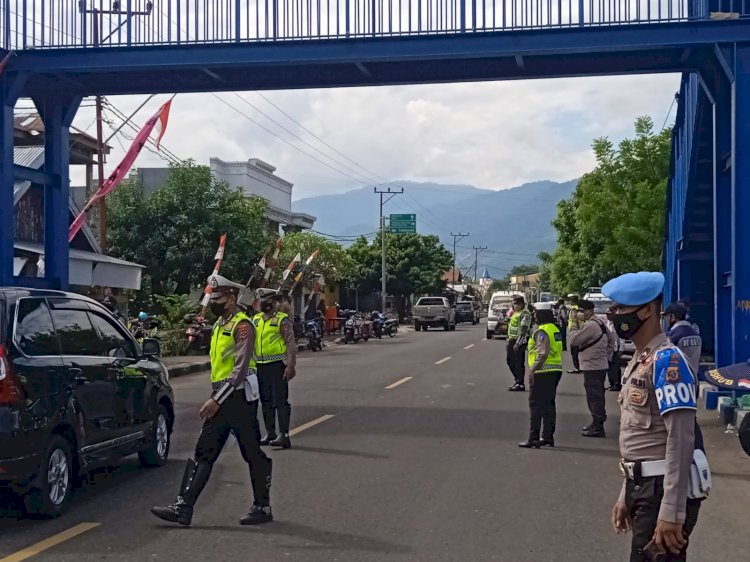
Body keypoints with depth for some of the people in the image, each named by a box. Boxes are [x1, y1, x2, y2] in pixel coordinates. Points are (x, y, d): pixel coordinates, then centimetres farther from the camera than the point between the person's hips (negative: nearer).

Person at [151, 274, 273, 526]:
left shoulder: (242, 325, -14)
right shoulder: (219, 324, 16)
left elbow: (240, 369, -21)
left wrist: (217, 400, -22)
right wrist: (215, 399, 18)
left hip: (239, 397, -9)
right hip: (221, 399, 9)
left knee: (253, 455, 3)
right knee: (203, 453, 3)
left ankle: (262, 508, 14)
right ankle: (183, 508, 2)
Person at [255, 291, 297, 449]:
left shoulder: (282, 319, -6)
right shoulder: (256, 319, 13)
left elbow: (291, 344, -11)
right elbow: (251, 342, 19)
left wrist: (291, 366, -19)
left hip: (277, 365, -7)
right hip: (260, 365, 7)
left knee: (280, 400, -8)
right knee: (266, 400, 12)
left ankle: (284, 435, -8)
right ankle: (270, 433, 22)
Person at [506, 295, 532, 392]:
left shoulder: (525, 314, -14)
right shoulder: (516, 313, 17)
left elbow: (523, 330, -21)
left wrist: (518, 343, -26)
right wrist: (509, 342, 24)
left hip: (520, 341, -10)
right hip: (512, 340, 10)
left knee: (519, 363, -5)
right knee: (510, 360, 14)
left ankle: (520, 384, 1)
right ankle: (517, 380, 25)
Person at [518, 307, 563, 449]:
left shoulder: (542, 331, -15)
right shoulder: (555, 329, 15)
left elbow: (542, 353, -23)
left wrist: (532, 369, -18)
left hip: (543, 372, -9)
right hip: (555, 371, 9)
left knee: (536, 405, -5)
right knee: (549, 404, 13)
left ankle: (533, 438, -6)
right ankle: (548, 436, 17)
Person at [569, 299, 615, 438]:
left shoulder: (590, 325, -19)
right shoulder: (599, 322, 13)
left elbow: (573, 340, -20)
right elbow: (611, 338, 21)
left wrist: (574, 324, -9)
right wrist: (607, 355, 19)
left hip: (592, 367, -10)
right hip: (601, 365, 10)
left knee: (594, 396, -5)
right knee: (597, 395, 18)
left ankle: (597, 427, -2)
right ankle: (597, 423, 28)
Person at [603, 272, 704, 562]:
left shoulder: (666, 360, -16)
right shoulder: (637, 363, 14)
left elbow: (681, 440, -22)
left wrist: (671, 512, -24)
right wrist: (626, 496, 20)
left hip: (663, 490, -9)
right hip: (643, 488, 9)